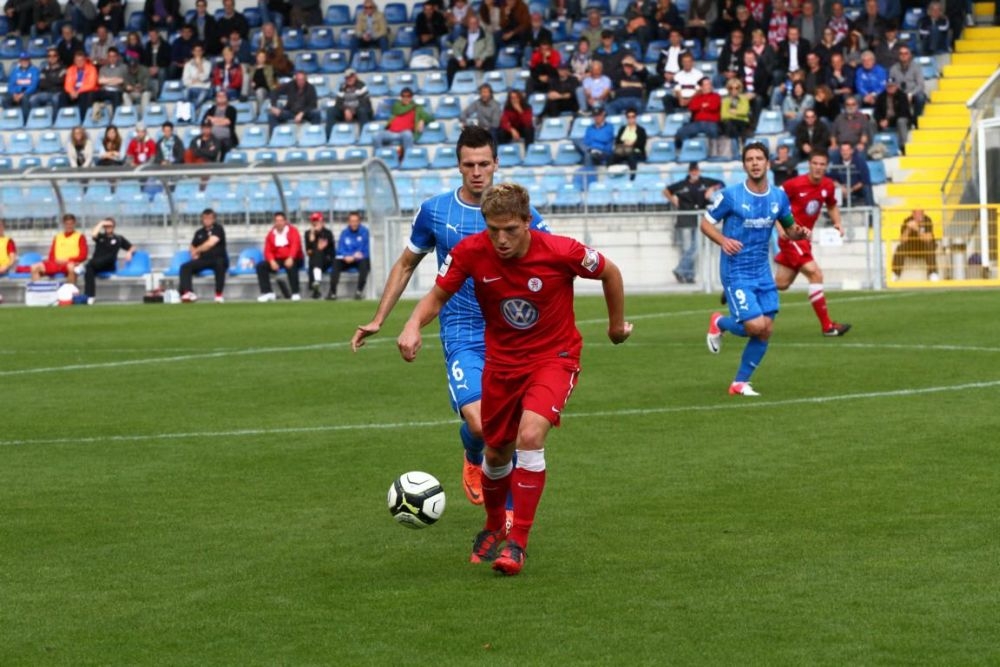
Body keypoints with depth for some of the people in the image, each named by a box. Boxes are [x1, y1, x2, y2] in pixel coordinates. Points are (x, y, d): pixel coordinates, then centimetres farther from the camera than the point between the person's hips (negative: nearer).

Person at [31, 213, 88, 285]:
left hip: (71, 263, -4)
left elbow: (83, 256, 1)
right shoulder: (57, 237, 22)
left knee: (71, 267, -43)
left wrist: (67, 260, -11)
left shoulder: (80, 237, 10)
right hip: (56, 264, 4)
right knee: (35, 267, -18)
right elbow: (51, 255, 19)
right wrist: (55, 260, -5)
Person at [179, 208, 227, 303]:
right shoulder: (199, 233, 17)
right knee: (185, 267, -18)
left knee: (220, 263, -40)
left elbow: (210, 243, -15)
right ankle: (188, 292, -37)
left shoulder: (218, 229, -1)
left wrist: (197, 250, -2)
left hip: (218, 259, -5)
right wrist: (194, 254, 5)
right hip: (203, 260, 5)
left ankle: (219, 295, -37)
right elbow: (192, 247, 29)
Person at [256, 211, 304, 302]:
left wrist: (290, 258, -38)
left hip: (291, 260, -4)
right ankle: (267, 292, -18)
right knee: (260, 266, -16)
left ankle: (295, 293, -34)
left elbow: (295, 245, -20)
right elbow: (268, 251, 4)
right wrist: (272, 261, -18)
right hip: (277, 260, 4)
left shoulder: (292, 231, -3)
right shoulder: (271, 233, 8)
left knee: (291, 266, -39)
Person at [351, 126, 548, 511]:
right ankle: (473, 461, 18)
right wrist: (378, 321, 12)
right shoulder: (434, 211, 1)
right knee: (478, 423, -18)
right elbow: (406, 265, 15)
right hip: (462, 335, -1)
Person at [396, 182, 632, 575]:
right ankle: (494, 528, 45)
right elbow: (438, 296, -6)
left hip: (554, 356, -3)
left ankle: (517, 544, -15)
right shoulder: (471, 252, -18)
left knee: (530, 436, -26)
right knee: (497, 453, 14)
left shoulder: (561, 252, -24)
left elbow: (610, 273, -5)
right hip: (501, 360, 3)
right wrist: (413, 326, -27)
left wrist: (617, 324, 8)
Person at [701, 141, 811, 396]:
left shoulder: (778, 197, 2)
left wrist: (799, 233, -10)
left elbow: (790, 229, 14)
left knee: (766, 330, 2)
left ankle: (740, 383, 16)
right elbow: (705, 223, -3)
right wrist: (723, 240, -23)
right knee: (756, 325, -16)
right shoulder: (730, 195, -12)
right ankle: (719, 323, 17)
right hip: (736, 272, -5)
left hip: (762, 273, 5)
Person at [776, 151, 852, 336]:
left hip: (803, 238, 8)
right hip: (791, 236, -8)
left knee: (781, 284, 13)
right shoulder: (795, 184, -18)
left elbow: (832, 206, 19)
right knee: (815, 273, -18)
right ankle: (827, 326, -15)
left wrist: (837, 222, 1)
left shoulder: (828, 186, 1)